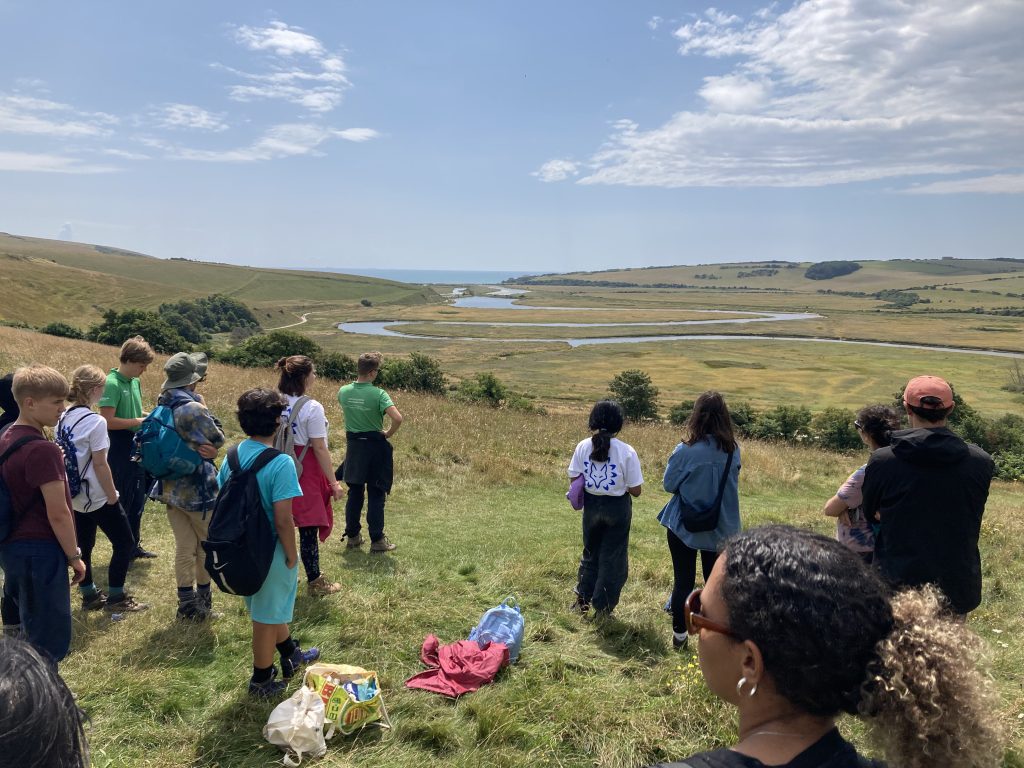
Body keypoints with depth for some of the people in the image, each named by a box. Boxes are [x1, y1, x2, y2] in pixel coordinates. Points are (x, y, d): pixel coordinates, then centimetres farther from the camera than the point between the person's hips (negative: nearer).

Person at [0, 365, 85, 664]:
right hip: (40, 552, -9)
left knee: (28, 632, 21)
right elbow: (58, 513, -19)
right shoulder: (43, 450, -21)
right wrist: (74, 556, -9)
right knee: (50, 639, 1)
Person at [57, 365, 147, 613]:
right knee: (124, 543, 5)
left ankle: (90, 596, 27)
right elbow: (99, 464, -19)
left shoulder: (63, 419, 3)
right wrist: (113, 497, -12)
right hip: (97, 497, -8)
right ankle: (116, 598, 10)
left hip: (74, 495, 8)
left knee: (84, 545, 17)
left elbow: (62, 457, 9)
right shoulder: (95, 421, -20)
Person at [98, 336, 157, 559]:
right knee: (122, 502, 4)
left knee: (137, 500, 17)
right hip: (120, 451, -8)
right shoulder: (112, 384, -18)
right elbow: (108, 421, -25)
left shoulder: (134, 382, 7)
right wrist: (138, 422, -19)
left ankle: (135, 546, 30)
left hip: (136, 449, 8)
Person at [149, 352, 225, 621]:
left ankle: (186, 602, 20)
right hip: (196, 488, -7)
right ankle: (202, 600, 21)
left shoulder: (163, 405, 3)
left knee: (184, 546, 13)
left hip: (171, 486, 7)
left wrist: (199, 446, -12)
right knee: (207, 544, 12)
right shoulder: (193, 408, -21)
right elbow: (218, 439, -11)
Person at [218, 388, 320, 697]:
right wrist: (292, 556, -10)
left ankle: (291, 656, 48)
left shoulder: (233, 455, -4)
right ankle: (261, 681, 30)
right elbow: (283, 520, -24)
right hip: (270, 553, -7)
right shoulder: (280, 463, -25)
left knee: (272, 607, 27)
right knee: (267, 618, 12)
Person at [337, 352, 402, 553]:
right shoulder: (378, 394, -20)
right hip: (375, 446, -5)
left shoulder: (343, 392, -3)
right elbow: (397, 418, -30)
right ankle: (377, 540, 10)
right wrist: (388, 434, -12)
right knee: (376, 495, 5)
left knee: (354, 492, 17)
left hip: (353, 445, 5)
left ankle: (352, 536, 25)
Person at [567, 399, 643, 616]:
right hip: (617, 507, -2)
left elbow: (574, 480, -3)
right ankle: (603, 607, 19)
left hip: (591, 505, 3)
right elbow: (636, 491, -12)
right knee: (612, 558, 12)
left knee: (590, 552, 22)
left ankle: (582, 599, 29)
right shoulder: (626, 452, -14)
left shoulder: (583, 447, -8)